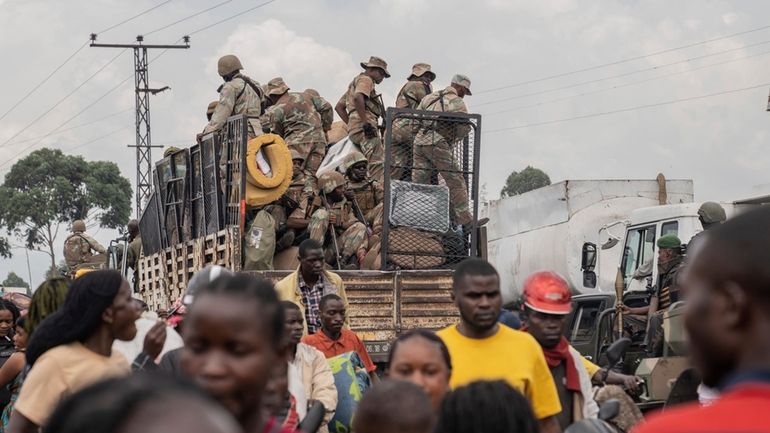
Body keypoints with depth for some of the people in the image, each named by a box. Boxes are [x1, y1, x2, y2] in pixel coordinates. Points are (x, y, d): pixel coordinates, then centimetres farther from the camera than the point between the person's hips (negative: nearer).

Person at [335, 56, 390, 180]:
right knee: (378, 163, -22)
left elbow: (339, 107, 34)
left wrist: (350, 125, 24)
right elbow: (358, 98, -20)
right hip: (366, 128, -10)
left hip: (355, 130, 10)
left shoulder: (355, 83, 33)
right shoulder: (365, 79, 2)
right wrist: (365, 122, -21)